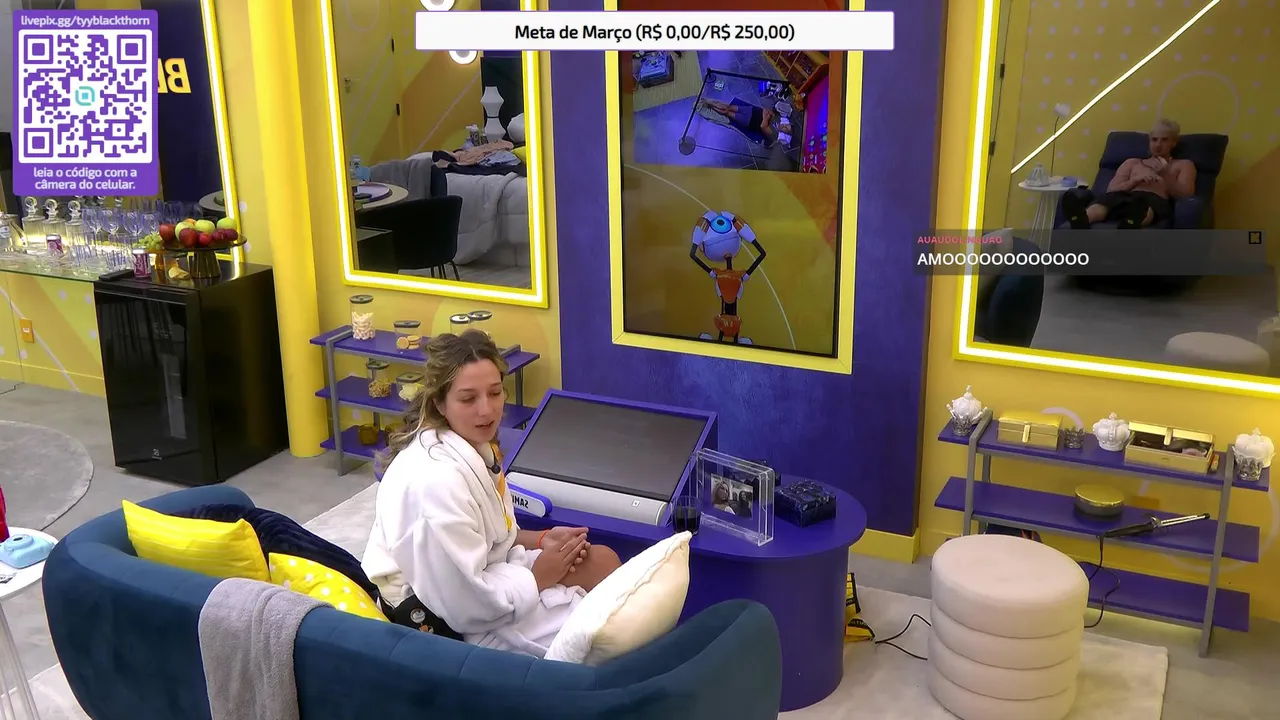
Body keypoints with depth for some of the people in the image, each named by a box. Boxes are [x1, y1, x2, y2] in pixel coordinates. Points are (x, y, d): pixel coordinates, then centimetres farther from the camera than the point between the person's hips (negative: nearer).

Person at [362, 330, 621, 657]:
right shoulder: (437, 480, -33)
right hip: (449, 618, -9)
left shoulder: (474, 445, -4)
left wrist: (540, 539, -5)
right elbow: (466, 603, -28)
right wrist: (537, 576, -15)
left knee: (601, 559, 3)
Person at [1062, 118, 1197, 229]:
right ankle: (1082, 220, -72)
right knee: (1108, 199, -38)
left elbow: (1186, 194, 10)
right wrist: (1135, 180, 0)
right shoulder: (1132, 162, 35)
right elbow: (1111, 190, 18)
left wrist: (1165, 175, -1)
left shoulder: (1184, 165, 29)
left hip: (1155, 200, -2)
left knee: (1143, 205, -43)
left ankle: (1131, 223, -80)